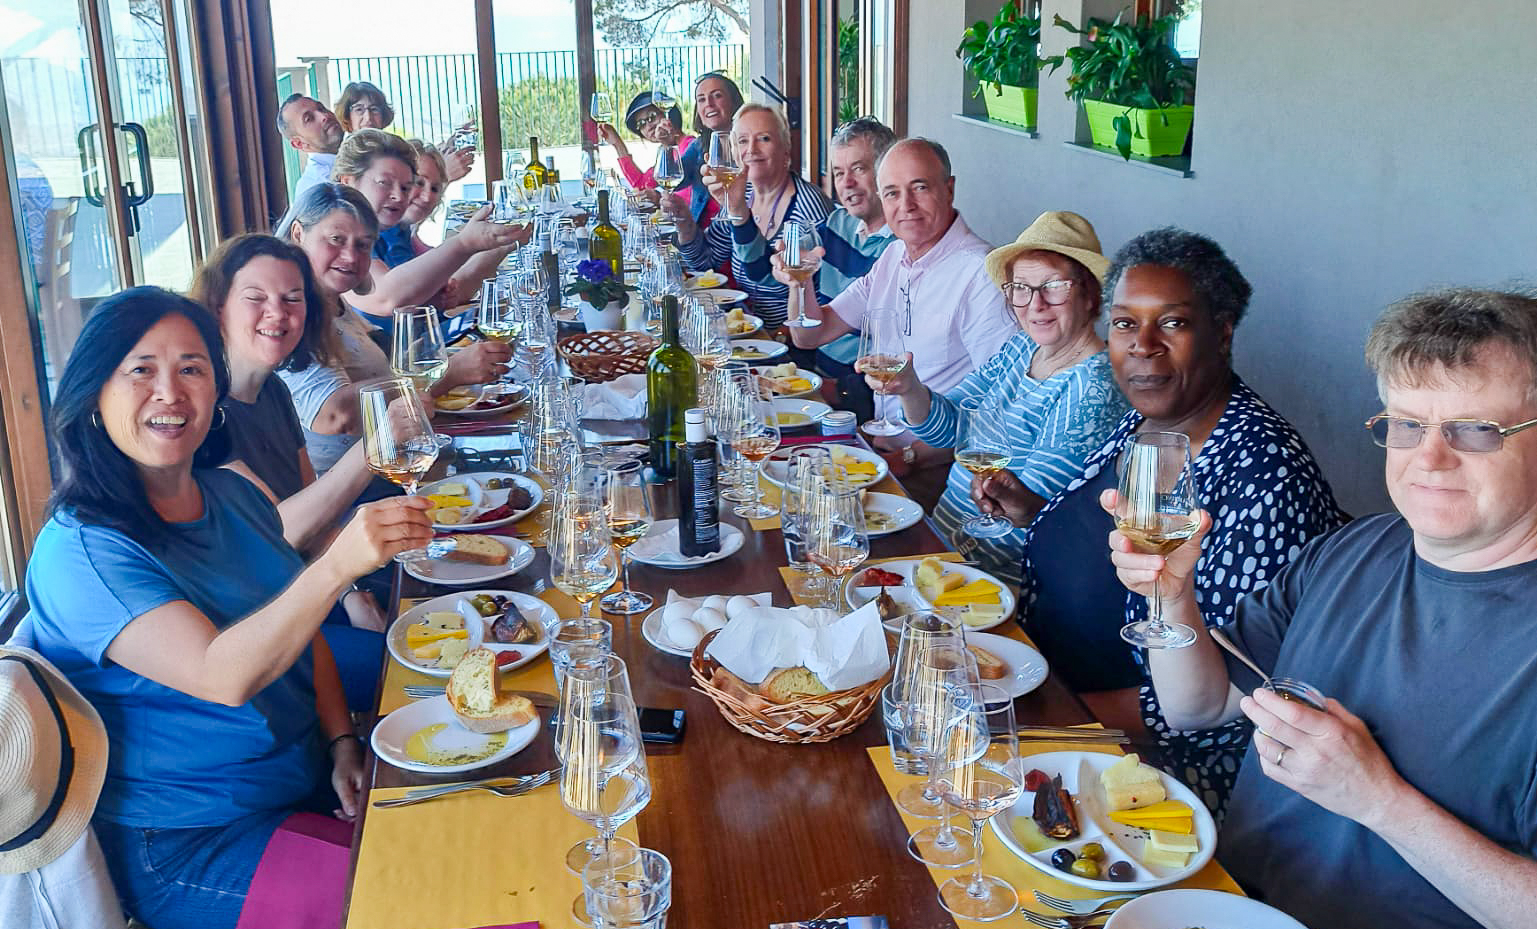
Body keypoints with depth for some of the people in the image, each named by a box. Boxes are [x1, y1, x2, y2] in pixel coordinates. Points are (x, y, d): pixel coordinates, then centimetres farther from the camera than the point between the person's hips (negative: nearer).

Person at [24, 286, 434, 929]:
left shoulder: (233, 494, 5)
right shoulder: (78, 550, -19)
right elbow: (222, 676, -32)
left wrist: (342, 744, 0)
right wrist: (339, 565, -44)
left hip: (313, 783, 7)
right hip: (190, 846, -7)